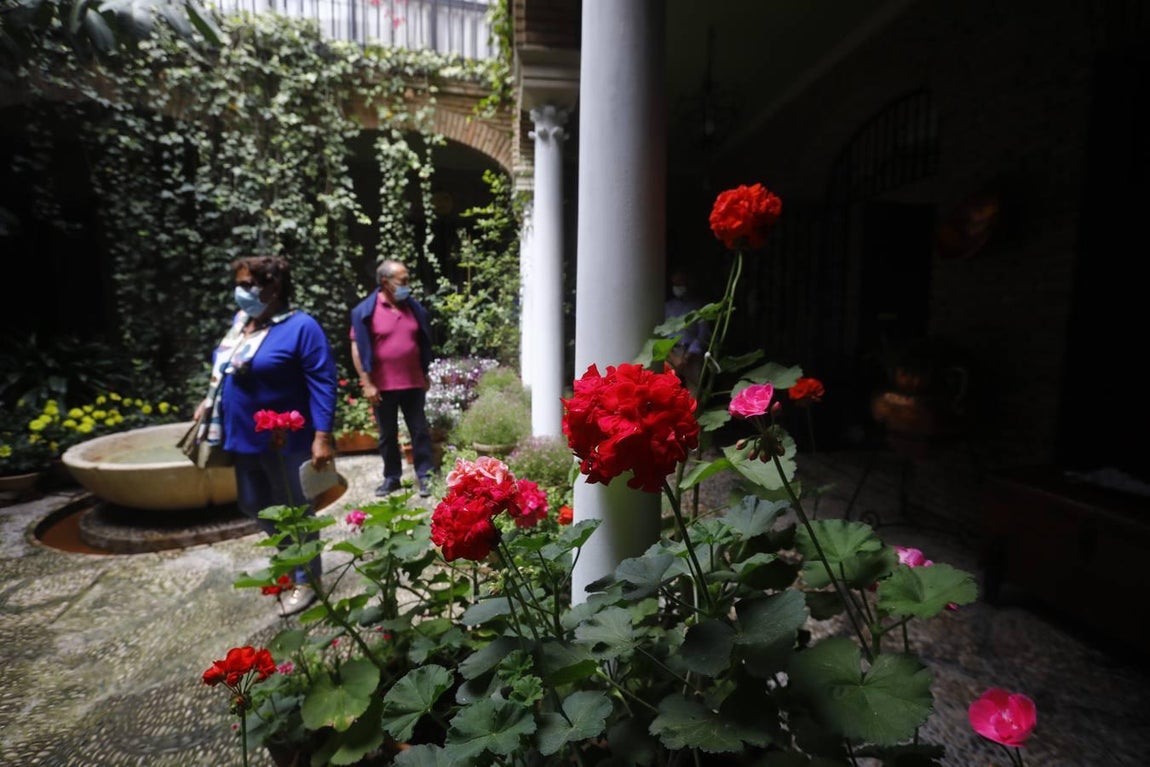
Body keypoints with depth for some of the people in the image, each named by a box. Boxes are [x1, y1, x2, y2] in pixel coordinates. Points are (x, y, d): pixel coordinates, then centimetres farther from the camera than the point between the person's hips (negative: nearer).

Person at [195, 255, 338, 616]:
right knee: (253, 504, 21)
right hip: (244, 437, 8)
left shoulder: (301, 327, -16)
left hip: (285, 440, -8)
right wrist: (212, 401, 17)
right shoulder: (240, 320, 9)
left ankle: (305, 579, 24)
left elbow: (322, 383, -21)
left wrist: (323, 436, -26)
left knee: (294, 511, 6)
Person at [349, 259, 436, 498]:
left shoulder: (414, 308, 5)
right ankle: (391, 477, 25)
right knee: (387, 435, 11)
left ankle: (425, 476, 16)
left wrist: (425, 375, 13)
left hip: (413, 383, 3)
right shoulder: (366, 311, -7)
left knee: (420, 431, 7)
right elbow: (357, 348, -7)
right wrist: (367, 383, -11)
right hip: (383, 386, -2)